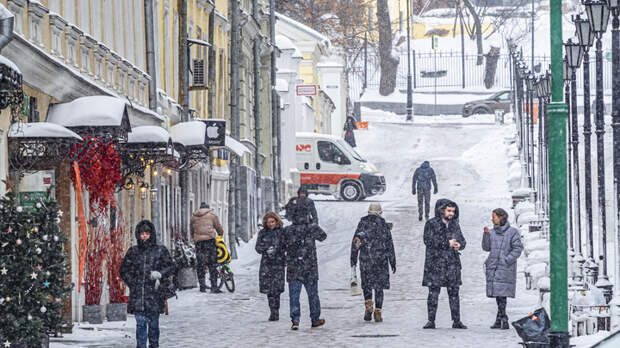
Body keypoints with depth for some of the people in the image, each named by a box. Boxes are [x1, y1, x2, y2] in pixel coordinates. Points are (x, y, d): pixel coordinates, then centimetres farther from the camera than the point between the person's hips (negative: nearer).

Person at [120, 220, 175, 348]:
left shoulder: (160, 250, 5)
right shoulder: (133, 251, 9)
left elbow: (171, 267, 6)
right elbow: (124, 270, 15)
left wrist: (160, 274, -12)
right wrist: (132, 283, 3)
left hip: (154, 293, 0)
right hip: (137, 294, 0)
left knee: (153, 323, 7)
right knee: (140, 323, -8)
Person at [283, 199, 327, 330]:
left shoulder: (287, 231, -7)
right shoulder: (312, 229, -10)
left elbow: (284, 246, 1)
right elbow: (323, 236, 8)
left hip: (293, 270, 0)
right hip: (310, 270, 0)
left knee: (294, 296, 4)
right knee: (313, 294, 13)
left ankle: (295, 320, -5)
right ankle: (315, 319, 22)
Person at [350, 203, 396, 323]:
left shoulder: (363, 223, 1)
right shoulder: (383, 224, 0)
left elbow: (355, 242, 0)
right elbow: (389, 244, 2)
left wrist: (353, 259, 7)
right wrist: (393, 262, 8)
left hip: (365, 259, 0)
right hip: (381, 260, 0)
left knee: (367, 284, 13)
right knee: (379, 286, 6)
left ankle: (368, 307, -7)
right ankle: (378, 312, 1)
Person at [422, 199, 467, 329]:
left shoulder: (454, 224, 14)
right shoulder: (431, 224, -2)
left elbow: (462, 239, 16)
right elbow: (428, 241, -13)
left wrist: (459, 244, -9)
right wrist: (447, 243, -16)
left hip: (452, 264, 4)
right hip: (435, 263, -4)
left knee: (454, 293, 3)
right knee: (433, 293, -4)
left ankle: (456, 321, 7)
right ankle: (431, 321, 1)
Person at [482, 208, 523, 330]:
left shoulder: (512, 232, -2)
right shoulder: (492, 232, 12)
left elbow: (518, 249, -7)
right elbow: (486, 247, 9)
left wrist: (507, 260, -14)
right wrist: (486, 234, -4)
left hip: (505, 268, -5)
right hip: (493, 267, 5)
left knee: (501, 293, -13)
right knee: (498, 295, 5)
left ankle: (500, 319, -12)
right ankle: (503, 321, 9)